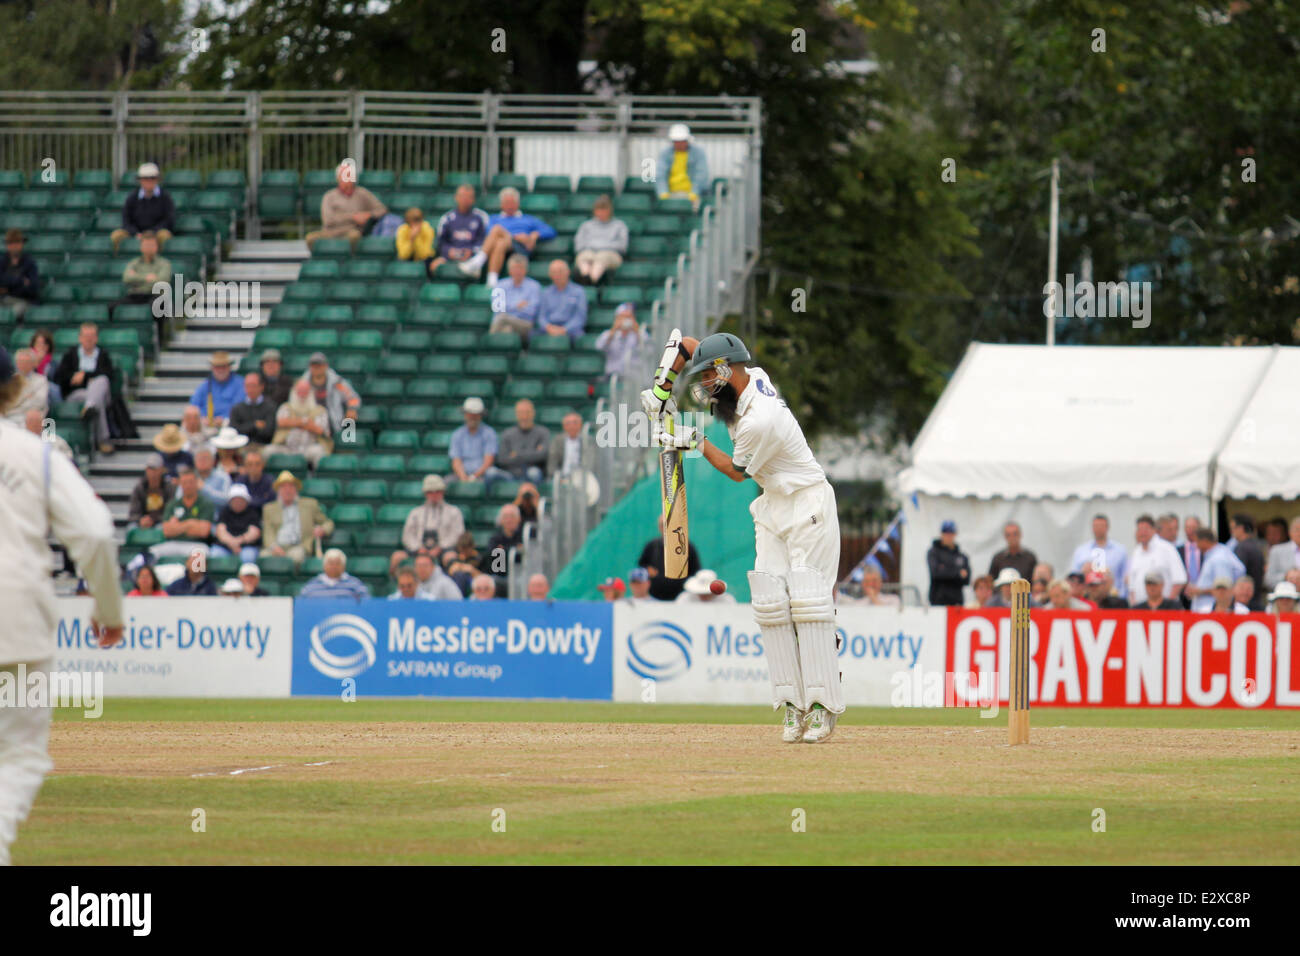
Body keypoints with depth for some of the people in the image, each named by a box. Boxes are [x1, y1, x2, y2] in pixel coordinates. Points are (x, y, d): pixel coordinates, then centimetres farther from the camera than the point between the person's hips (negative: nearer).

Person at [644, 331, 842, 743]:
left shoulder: (759, 421, -28)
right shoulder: (754, 377, -3)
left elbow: (737, 471, -11)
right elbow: (687, 346, 11)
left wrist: (695, 442, -1)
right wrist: (661, 390, 1)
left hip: (808, 507, -9)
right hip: (772, 508, 9)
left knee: (809, 604, -13)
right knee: (771, 603, 0)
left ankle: (822, 707, -14)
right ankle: (793, 703, -1)